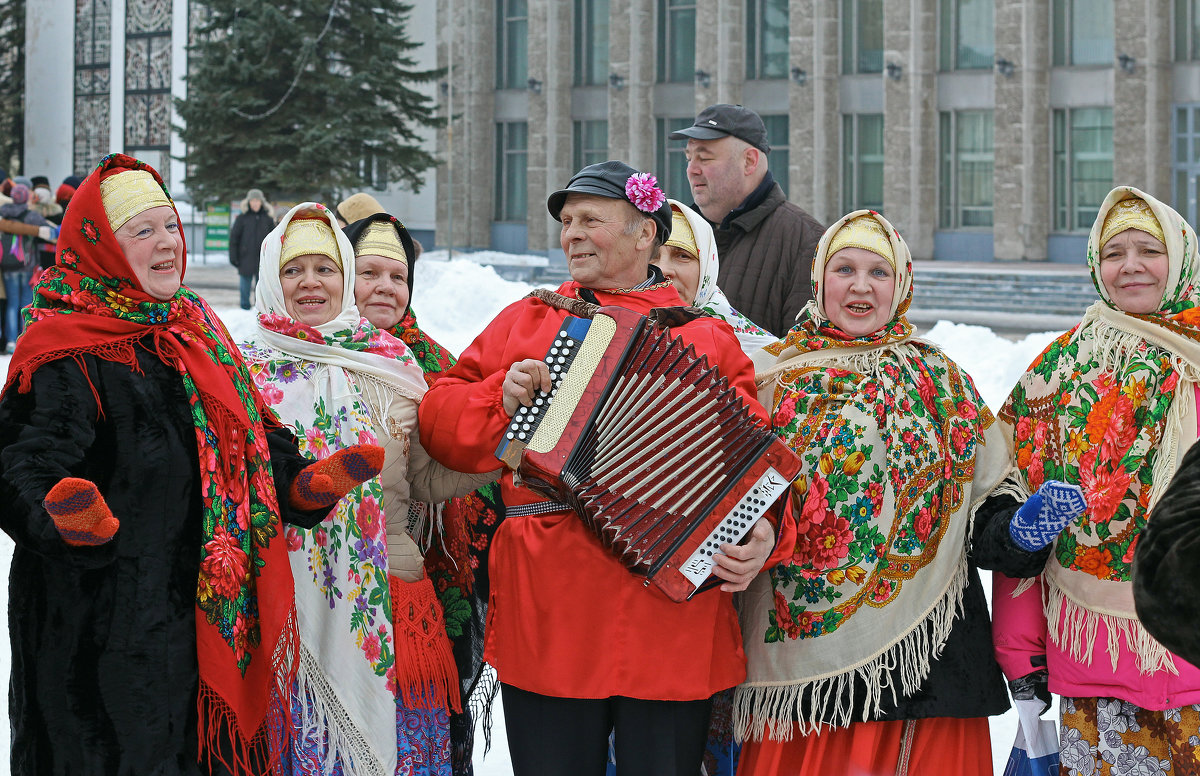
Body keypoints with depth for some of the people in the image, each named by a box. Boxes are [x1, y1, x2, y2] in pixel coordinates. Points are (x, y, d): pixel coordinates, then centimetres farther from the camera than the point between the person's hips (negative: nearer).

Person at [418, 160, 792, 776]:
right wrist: (501, 398, -5)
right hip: (548, 607, 1)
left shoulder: (707, 337, 11)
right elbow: (440, 420, 14)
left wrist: (760, 533, -15)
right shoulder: (527, 320, 17)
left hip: (671, 612, -1)